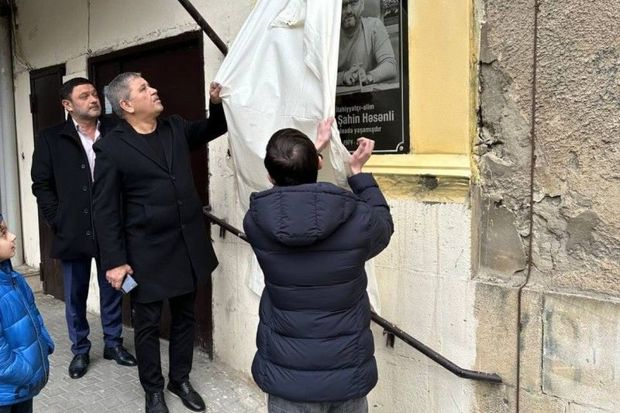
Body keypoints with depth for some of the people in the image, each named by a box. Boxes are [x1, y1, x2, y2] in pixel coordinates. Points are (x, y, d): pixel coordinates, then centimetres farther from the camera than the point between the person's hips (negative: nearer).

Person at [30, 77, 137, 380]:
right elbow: (42, 185, 2)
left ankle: (113, 343, 30)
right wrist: (59, 222, -5)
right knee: (75, 297, 12)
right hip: (73, 233, 0)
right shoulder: (51, 139, -1)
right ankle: (80, 350, 28)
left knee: (112, 291, 13)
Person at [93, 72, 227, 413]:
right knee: (148, 324, 10)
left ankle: (180, 380, 36)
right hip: (147, 253, -5)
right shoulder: (111, 148, -10)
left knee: (184, 317, 17)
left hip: (188, 246, 5)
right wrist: (114, 261, -12)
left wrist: (217, 102, 1)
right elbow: (105, 210, -9)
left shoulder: (176, 127, 5)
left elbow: (213, 130, 22)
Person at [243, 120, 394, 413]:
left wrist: (310, 151, 18)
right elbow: (383, 225, 8)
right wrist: (358, 172, 15)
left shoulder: (255, 222, -14)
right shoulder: (358, 220, -18)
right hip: (348, 373, 0)